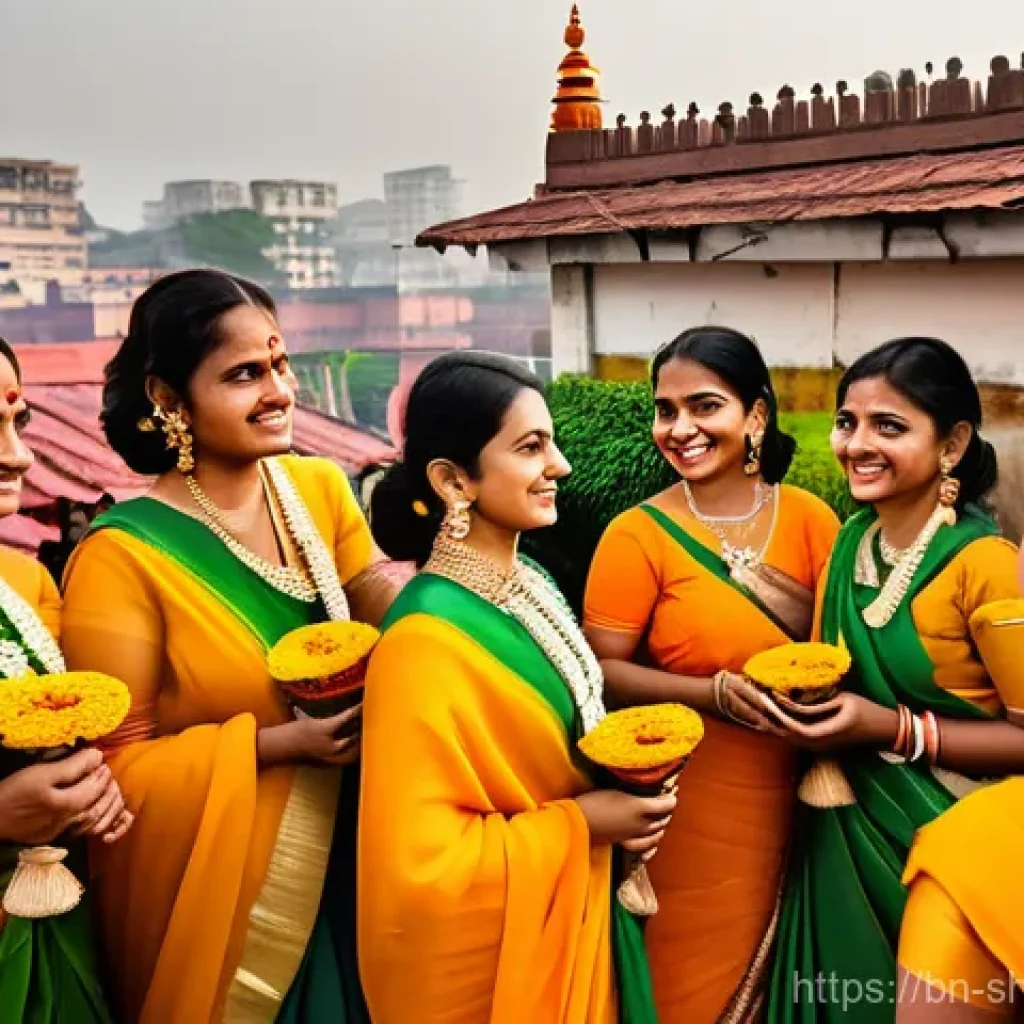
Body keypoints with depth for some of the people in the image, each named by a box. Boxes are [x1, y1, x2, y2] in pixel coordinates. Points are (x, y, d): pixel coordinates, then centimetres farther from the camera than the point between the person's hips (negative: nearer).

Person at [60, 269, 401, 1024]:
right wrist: (282, 742, -24)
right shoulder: (122, 556, -18)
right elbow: (118, 767, -14)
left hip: (342, 860, 5)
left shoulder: (321, 487, -3)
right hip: (221, 893, -4)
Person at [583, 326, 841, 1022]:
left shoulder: (811, 518, -2)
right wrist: (716, 692, -22)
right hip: (694, 810, -3)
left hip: (796, 799, 3)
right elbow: (605, 671, -10)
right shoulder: (638, 535, -10)